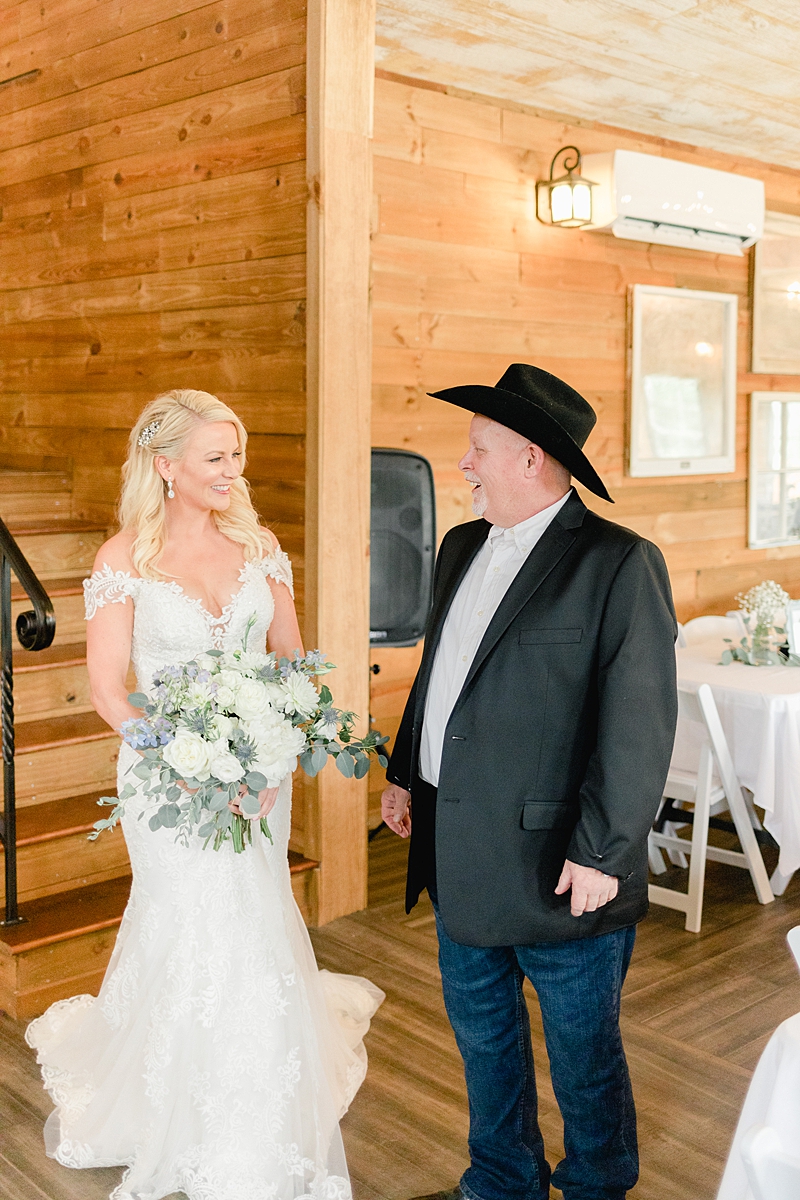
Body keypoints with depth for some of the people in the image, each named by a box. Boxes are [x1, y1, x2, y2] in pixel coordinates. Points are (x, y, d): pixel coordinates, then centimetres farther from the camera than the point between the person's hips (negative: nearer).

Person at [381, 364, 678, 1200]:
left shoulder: (620, 564, -16)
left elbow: (640, 723, -18)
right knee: (481, 1031, 23)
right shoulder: (462, 548, 8)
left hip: (557, 868, -7)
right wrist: (405, 773, 16)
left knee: (583, 1051, 14)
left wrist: (602, 852, -19)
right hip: (460, 858, 7)